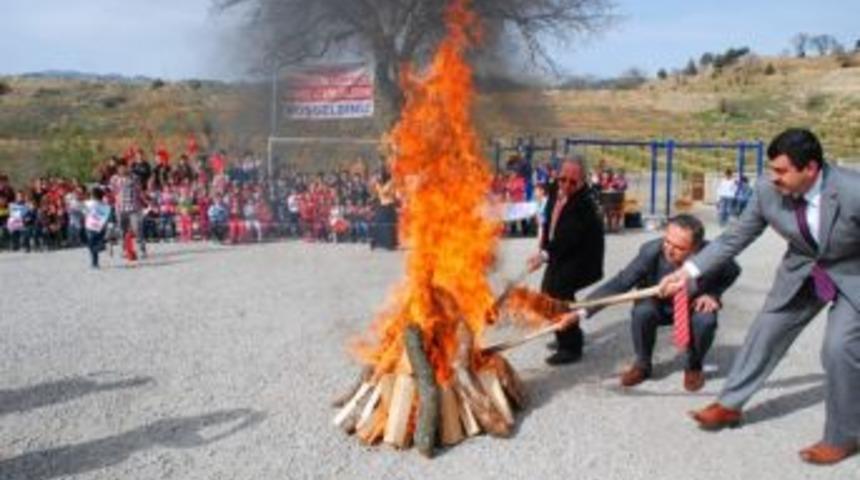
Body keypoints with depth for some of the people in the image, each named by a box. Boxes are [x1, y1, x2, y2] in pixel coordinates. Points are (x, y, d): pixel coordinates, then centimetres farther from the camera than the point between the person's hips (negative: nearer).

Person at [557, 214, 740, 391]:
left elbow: (733, 272, -5)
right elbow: (619, 283, -35)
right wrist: (581, 311, -46)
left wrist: (712, 294, -23)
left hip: (696, 305, 0)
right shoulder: (651, 251, -33)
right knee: (641, 312, -32)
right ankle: (642, 364, -3)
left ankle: (694, 367, 1)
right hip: (660, 305, 0)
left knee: (706, 320, -32)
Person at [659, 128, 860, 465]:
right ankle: (729, 405, 28)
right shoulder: (767, 192, -22)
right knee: (766, 331, 10)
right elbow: (734, 239, -10)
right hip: (803, 270, 5)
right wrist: (688, 271, -15)